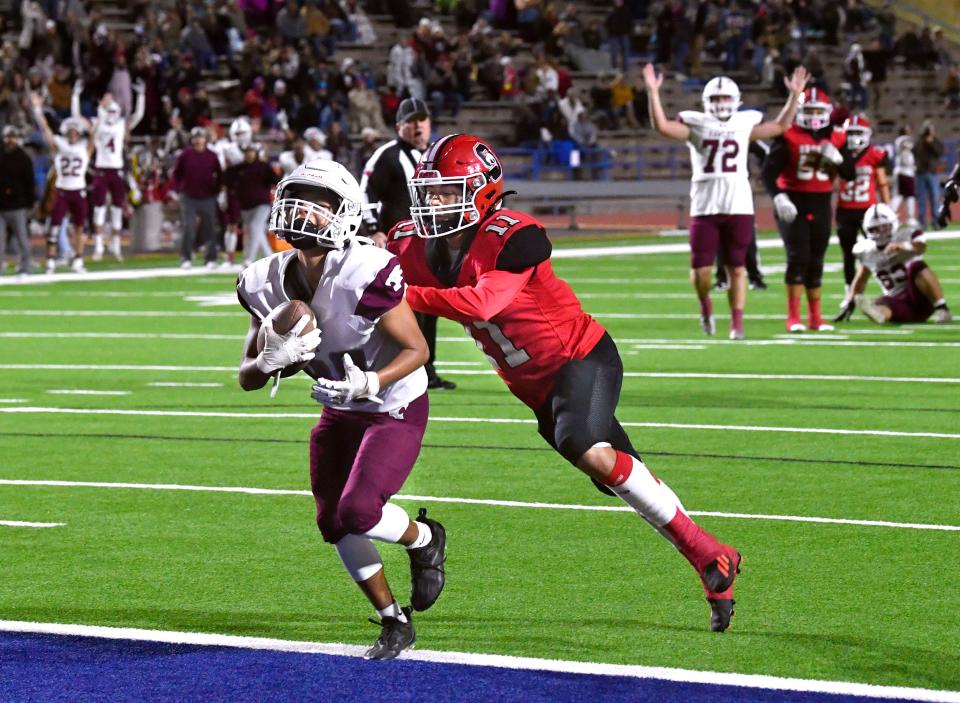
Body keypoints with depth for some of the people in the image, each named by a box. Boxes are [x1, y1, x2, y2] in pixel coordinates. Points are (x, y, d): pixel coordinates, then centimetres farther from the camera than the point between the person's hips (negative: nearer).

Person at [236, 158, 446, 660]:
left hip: (395, 409, -6)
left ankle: (424, 540, 13)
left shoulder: (365, 276, -31)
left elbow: (417, 349, -19)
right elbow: (247, 378, -4)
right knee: (332, 524, 7)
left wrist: (369, 383, -34)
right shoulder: (267, 284, -12)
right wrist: (271, 360, -27)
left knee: (357, 512, -21)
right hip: (339, 413, 6)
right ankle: (394, 622, 26)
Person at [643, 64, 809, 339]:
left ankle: (737, 323, 11)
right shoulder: (697, 125, 4)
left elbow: (780, 126, 20)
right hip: (704, 207, -1)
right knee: (701, 269, -3)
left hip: (739, 206, 1)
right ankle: (705, 305, 26)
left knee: (737, 267, 3)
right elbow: (662, 126, -6)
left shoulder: (745, 125, 9)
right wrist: (653, 92, -14)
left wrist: (795, 96, 13)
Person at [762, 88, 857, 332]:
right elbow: (769, 171, -11)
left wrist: (837, 158, -12)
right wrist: (779, 198, -25)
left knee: (815, 261, 10)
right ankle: (793, 318, -11)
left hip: (820, 206, 4)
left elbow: (850, 174, 8)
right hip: (793, 205, -4)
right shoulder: (788, 137, -7)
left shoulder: (836, 139, 6)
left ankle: (815, 317, 18)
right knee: (798, 257, -14)